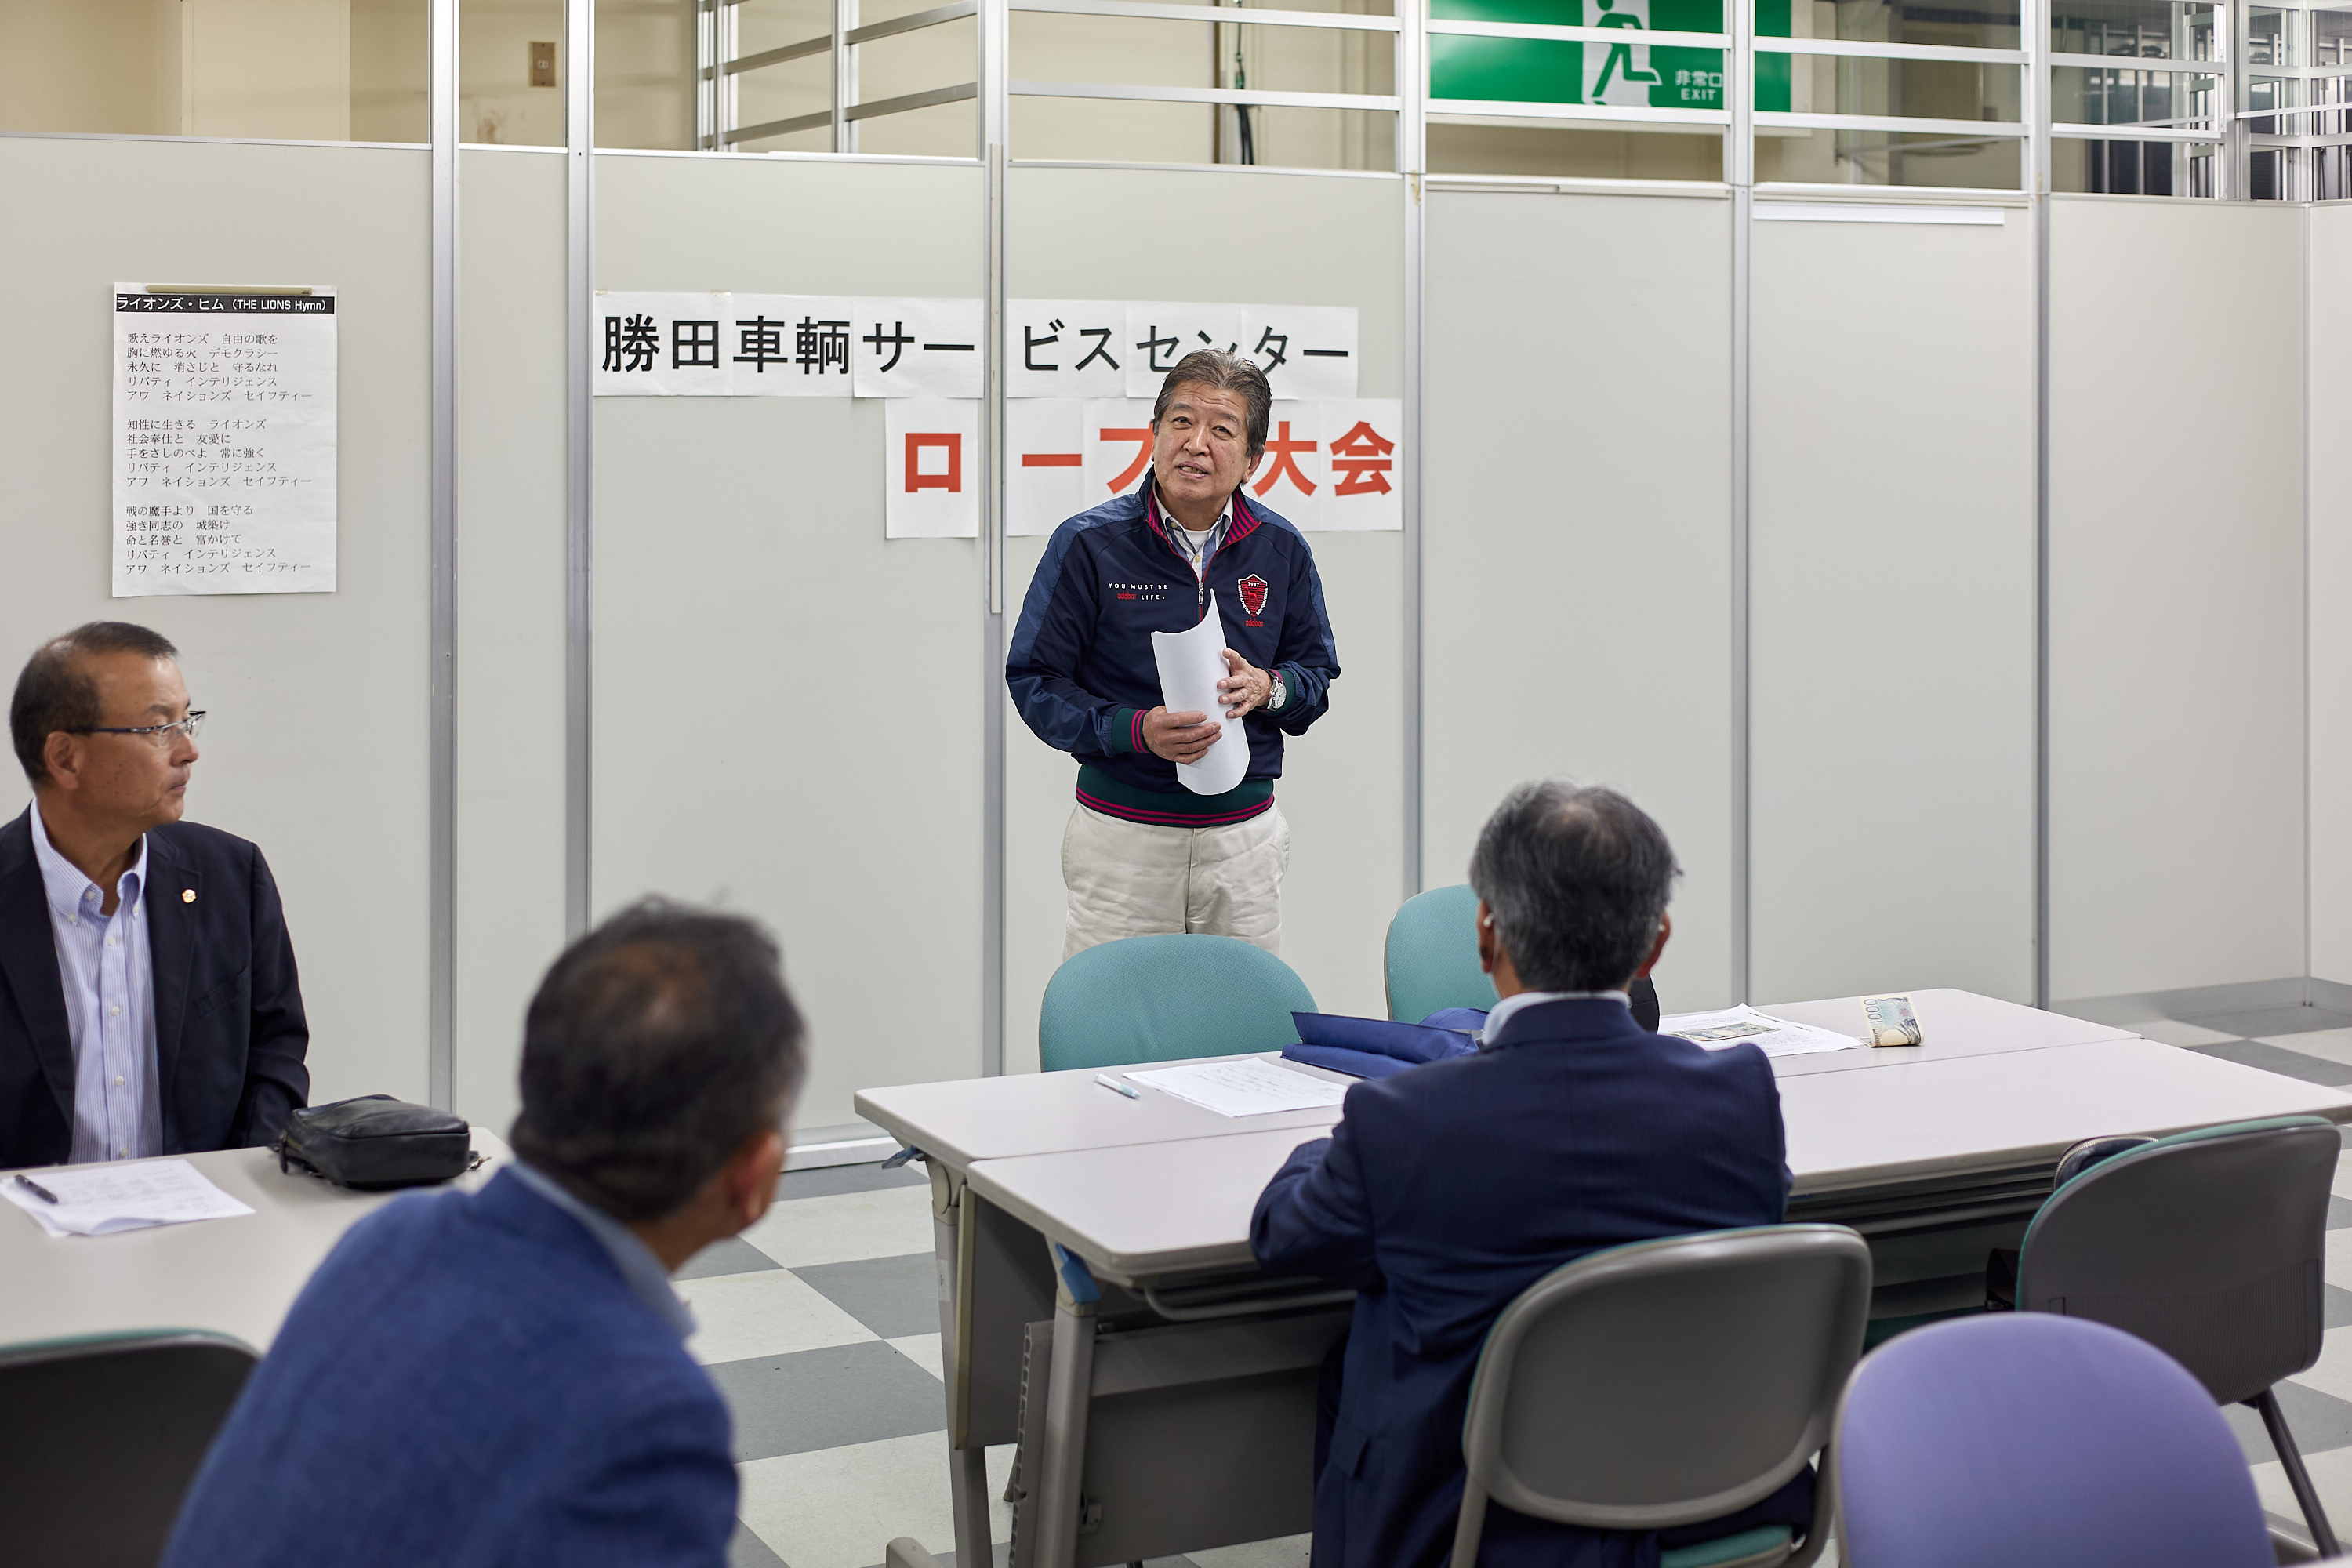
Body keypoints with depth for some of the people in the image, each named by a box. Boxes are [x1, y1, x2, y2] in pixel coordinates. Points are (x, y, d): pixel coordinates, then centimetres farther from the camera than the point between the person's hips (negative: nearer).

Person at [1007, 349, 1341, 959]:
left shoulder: (1281, 551, 4)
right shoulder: (1088, 543, -5)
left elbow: (1318, 675, 13)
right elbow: (1034, 680, -5)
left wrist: (1267, 688, -10)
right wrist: (1135, 730, -20)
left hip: (1243, 835, 3)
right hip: (1123, 834, -3)